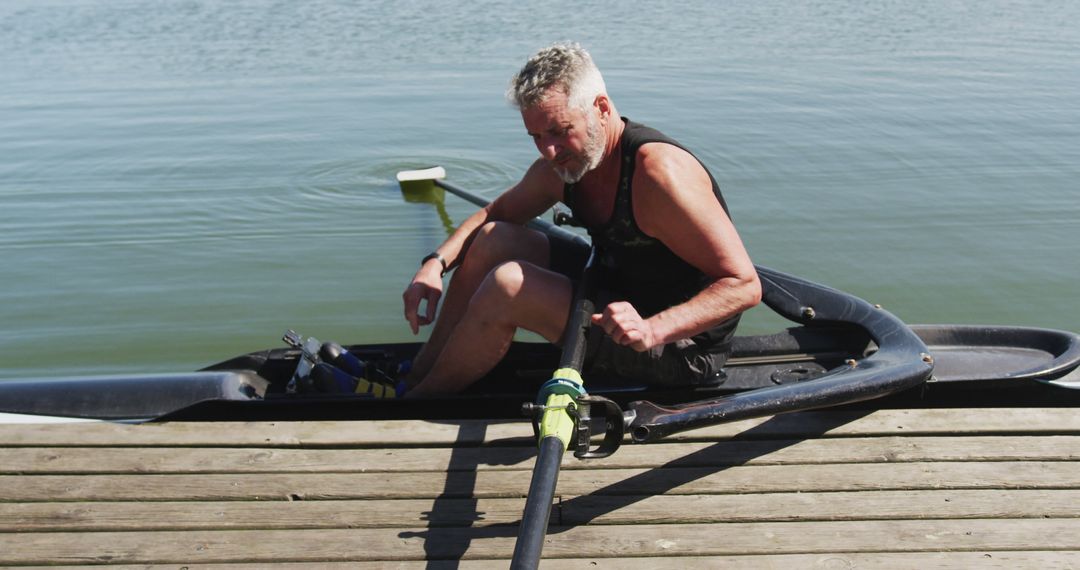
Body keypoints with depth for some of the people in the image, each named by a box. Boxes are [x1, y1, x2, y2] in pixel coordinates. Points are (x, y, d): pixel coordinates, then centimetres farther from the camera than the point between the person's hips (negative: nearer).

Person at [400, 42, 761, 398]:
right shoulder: (559, 166, -3)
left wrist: (651, 330, -41)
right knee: (493, 240, 3)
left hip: (683, 349, -8)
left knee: (507, 285, -21)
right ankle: (414, 379, 12)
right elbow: (494, 214, 16)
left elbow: (745, 285, -28)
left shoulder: (657, 170, -28)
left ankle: (421, 402, 1)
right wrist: (436, 263, -2)